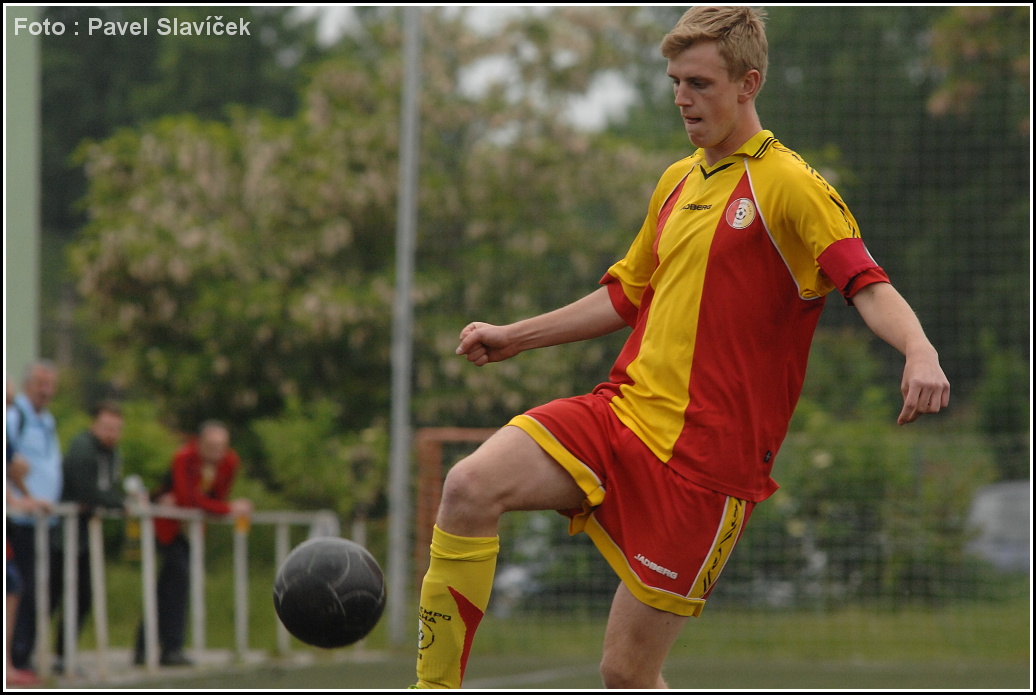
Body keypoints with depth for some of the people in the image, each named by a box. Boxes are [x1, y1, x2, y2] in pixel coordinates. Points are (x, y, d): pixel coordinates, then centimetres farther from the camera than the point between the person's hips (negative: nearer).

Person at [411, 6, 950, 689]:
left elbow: (867, 285, -19)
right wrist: (514, 337, 29)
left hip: (707, 455, -6)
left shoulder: (790, 186, -6)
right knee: (470, 487, -20)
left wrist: (919, 350, -39)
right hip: (622, 407, 6)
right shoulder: (677, 182, 17)